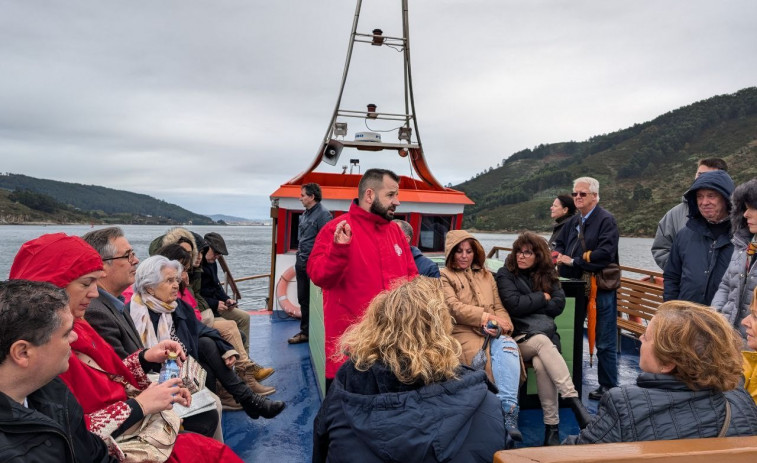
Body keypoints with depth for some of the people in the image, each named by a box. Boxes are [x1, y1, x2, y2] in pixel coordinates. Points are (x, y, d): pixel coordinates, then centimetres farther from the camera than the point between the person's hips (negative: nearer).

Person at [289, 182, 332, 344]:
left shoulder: (323, 214, -13)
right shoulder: (304, 214, 14)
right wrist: (299, 254, 17)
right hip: (301, 262, 9)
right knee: (303, 299, 13)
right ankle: (305, 331, 24)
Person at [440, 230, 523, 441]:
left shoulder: (486, 275, 26)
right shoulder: (444, 276, 11)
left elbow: (499, 307, 18)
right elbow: (454, 307, -4)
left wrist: (500, 324, -6)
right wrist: (486, 317, -12)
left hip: (493, 332, 4)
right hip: (463, 332, -3)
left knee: (508, 346, -31)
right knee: (486, 359, -34)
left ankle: (508, 410, -38)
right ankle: (507, 414, -28)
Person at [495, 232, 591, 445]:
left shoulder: (547, 275, 13)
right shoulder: (505, 274, 2)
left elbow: (559, 305, 1)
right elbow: (513, 304, -13)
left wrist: (528, 306, -6)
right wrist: (542, 297, -3)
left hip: (544, 333, 2)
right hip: (518, 337, -2)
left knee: (541, 364, -33)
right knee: (543, 342, -37)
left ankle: (552, 426, -30)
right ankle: (574, 402, -42)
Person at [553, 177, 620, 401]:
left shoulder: (606, 220, -10)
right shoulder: (573, 222, 14)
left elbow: (605, 254, -22)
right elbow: (560, 244, 21)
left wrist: (573, 261, -16)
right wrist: (558, 255, -2)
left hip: (600, 288, -7)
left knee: (604, 341, 3)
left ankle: (608, 386, 16)